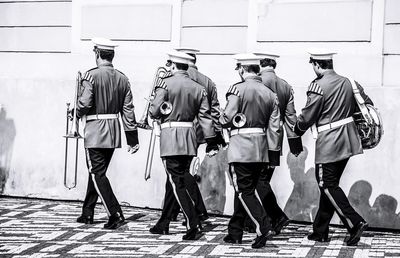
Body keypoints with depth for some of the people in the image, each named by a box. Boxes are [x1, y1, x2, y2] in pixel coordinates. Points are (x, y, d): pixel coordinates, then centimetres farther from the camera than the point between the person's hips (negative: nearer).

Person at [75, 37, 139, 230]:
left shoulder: (92, 75, -11)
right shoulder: (122, 78, 6)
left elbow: (84, 104, -19)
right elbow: (128, 110, 4)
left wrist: (78, 112, 6)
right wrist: (133, 139, 7)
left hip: (95, 131, -6)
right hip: (114, 132, 6)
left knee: (97, 174, -2)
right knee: (97, 172, 17)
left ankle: (115, 214, -11)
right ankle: (87, 213, 26)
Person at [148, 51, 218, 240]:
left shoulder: (166, 84, -7)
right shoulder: (198, 88, 8)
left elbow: (154, 112, -9)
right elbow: (205, 117, 4)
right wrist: (211, 141, 5)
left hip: (170, 136, -6)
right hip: (189, 137, 6)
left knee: (178, 182, -4)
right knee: (174, 180, 16)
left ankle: (193, 226, -11)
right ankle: (163, 224, 26)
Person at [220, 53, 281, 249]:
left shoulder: (238, 89, -9)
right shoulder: (270, 94, 8)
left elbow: (226, 120, -13)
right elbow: (274, 127, 6)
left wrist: (221, 118, 10)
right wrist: (274, 152, 9)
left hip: (241, 148, -6)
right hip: (261, 150, 6)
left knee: (244, 191, -1)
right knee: (245, 190, 15)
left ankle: (262, 226, -17)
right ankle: (235, 232, 23)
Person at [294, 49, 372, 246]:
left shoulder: (319, 86, -14)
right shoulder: (348, 82, 9)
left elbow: (307, 117, -10)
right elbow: (367, 105, 14)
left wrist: (297, 129, 10)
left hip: (329, 143, -8)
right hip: (348, 142, 8)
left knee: (328, 186, 1)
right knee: (329, 184, 15)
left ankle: (355, 223, -10)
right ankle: (320, 230, 21)